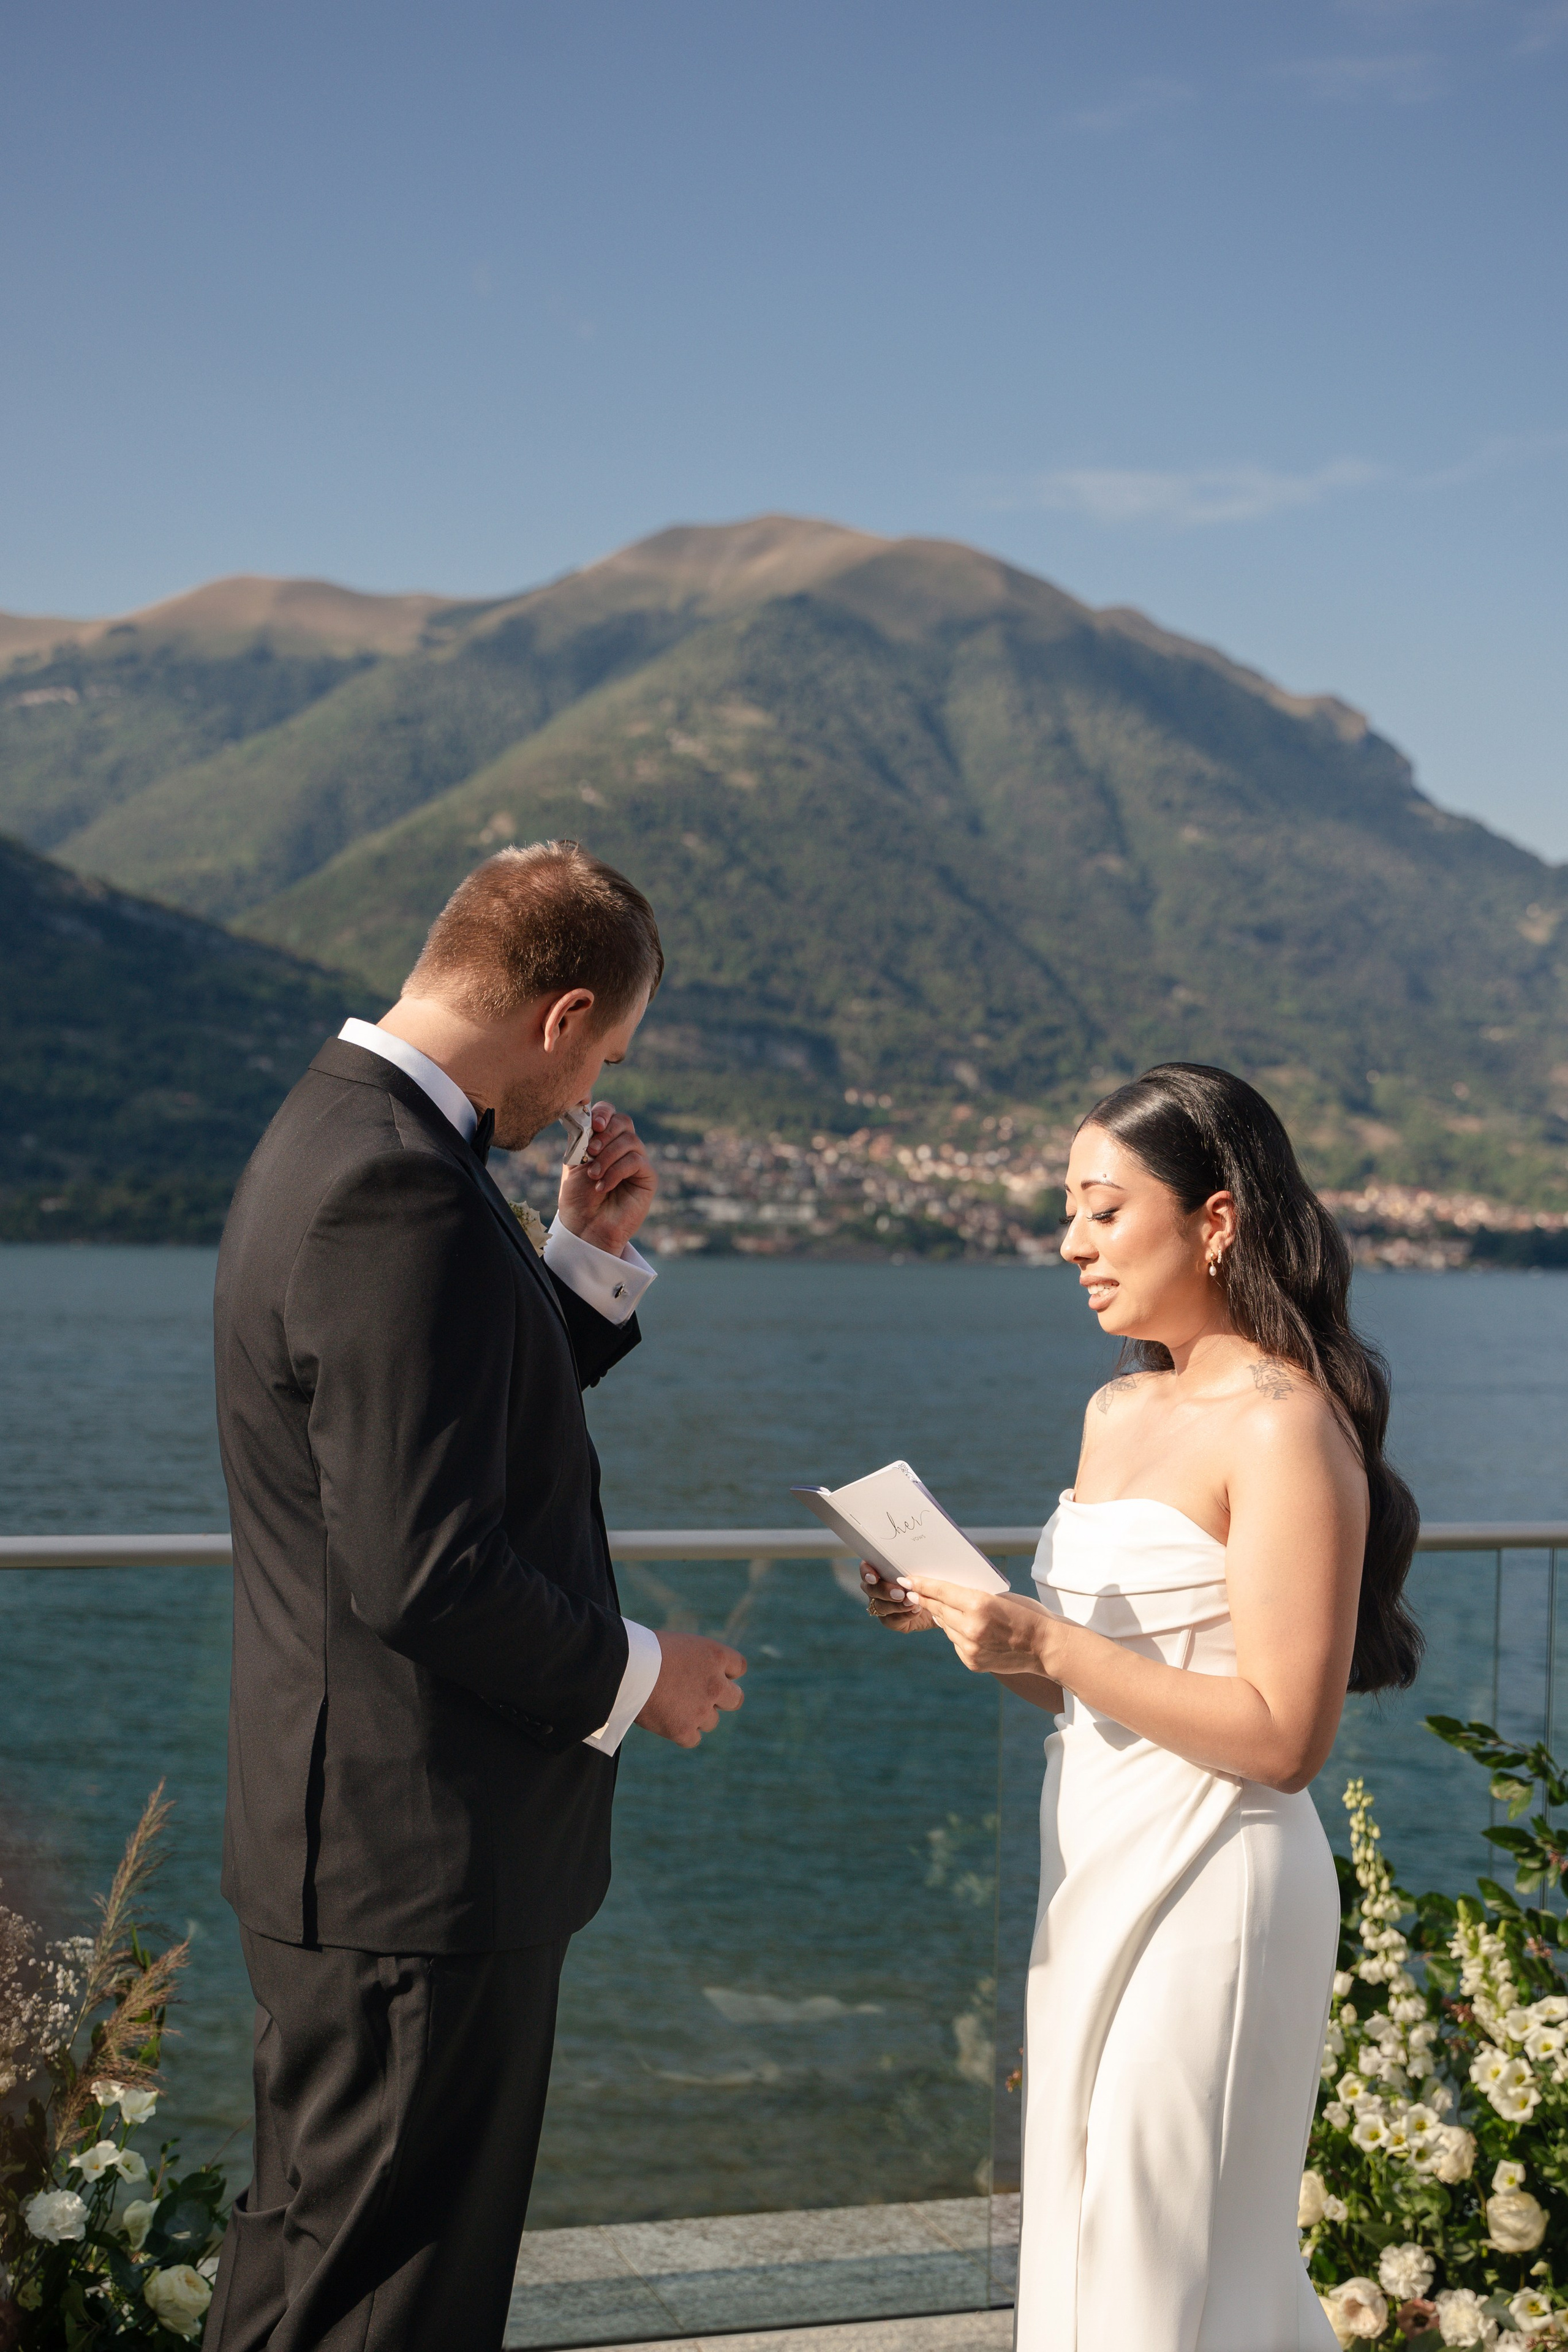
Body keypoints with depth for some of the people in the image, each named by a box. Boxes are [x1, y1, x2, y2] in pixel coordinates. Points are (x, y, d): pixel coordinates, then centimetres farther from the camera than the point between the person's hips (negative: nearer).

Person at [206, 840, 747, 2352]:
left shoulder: (342, 1132, 11)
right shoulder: (402, 1195, -23)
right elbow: (424, 1569, -26)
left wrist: (586, 1257, 9)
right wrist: (632, 1674, -11)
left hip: (351, 1845, 11)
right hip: (422, 1862, -11)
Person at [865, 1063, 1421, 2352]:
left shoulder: (1285, 1428, -14)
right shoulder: (1118, 1412, 11)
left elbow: (1281, 1737, -19)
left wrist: (1048, 1645, -21)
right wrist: (965, 1617, 2)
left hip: (1210, 1891, -9)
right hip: (1099, 1881, 9)